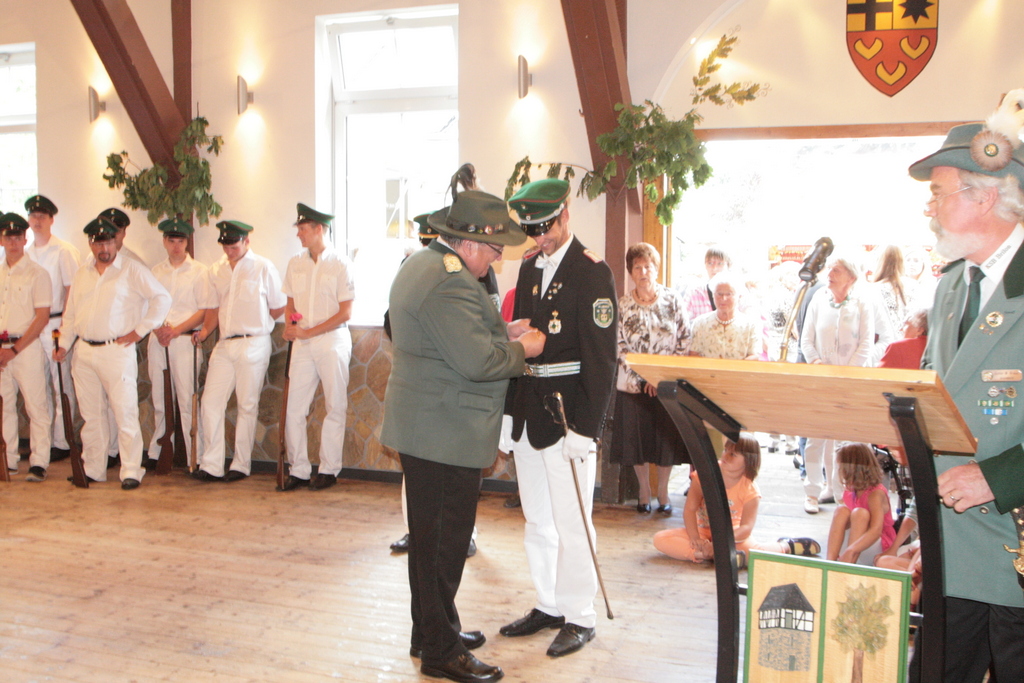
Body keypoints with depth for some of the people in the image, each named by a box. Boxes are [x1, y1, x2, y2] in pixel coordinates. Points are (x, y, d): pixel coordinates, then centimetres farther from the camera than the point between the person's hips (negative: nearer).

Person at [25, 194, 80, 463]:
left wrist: (64, 325, -11)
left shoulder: (64, 251, -4)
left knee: (62, 386, -3)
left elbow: (72, 289, -7)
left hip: (56, 323, -6)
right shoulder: (26, 253, 13)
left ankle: (61, 442, 3)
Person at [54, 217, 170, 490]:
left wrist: (140, 330, -8)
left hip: (118, 352, -6)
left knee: (126, 414, -6)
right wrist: (63, 345, 11)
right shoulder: (82, 274, 16)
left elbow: (162, 298, -6)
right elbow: (70, 313, 21)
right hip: (85, 353, 6)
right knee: (91, 415, 11)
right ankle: (93, 469, 20)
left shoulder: (132, 270, -2)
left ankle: (131, 472, -1)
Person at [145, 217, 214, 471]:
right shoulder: (155, 271, 14)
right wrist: (157, 329, -6)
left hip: (185, 339, -4)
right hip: (157, 340, 4)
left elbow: (205, 310, -3)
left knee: (187, 400, -7)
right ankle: (156, 452, 17)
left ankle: (195, 457, -3)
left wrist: (175, 330, -12)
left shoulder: (199, 271, 1)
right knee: (159, 399, 8)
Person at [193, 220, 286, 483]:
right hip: (224, 344, 5)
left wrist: (253, 324, 8)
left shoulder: (263, 268, -1)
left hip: (253, 344, -5)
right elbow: (214, 307, 18)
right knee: (210, 403, -1)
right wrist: (205, 331, 2)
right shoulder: (216, 270, 12)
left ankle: (241, 465, 12)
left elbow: (279, 307, 3)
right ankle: (211, 465, 5)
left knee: (247, 406, 2)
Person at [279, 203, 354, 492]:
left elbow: (345, 313, -8)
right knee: (294, 408, 1)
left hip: (332, 340, -4)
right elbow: (289, 303, 17)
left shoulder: (340, 263, -6)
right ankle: (299, 470, 11)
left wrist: (309, 332, -12)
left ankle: (329, 469, 13)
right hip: (302, 342, 5)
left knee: (334, 407, 3)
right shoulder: (295, 263, 10)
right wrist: (290, 325, -5)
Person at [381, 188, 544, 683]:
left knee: (432, 535, 20)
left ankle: (433, 631, 34)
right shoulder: (450, 282, -22)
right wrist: (521, 349, -10)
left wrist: (499, 334, 8)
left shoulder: (423, 264, 13)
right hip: (445, 433, -11)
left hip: (422, 426, 11)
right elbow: (477, 362, -27)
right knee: (443, 540, -1)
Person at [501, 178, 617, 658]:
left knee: (570, 522, 0)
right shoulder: (530, 267, 13)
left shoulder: (592, 272, -10)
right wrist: (509, 412, 13)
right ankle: (548, 605, 30)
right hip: (528, 414, 7)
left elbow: (601, 358, -13)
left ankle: (579, 618, 15)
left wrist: (584, 429, -17)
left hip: (568, 415, -7)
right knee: (537, 520, 16)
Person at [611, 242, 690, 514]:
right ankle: (644, 490, 23)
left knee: (666, 439, 4)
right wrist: (643, 376, -12)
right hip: (633, 384, 0)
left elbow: (685, 341, -1)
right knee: (636, 439, 6)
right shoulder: (622, 306, 0)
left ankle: (663, 492, 21)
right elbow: (619, 346, -3)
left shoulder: (673, 301, 0)